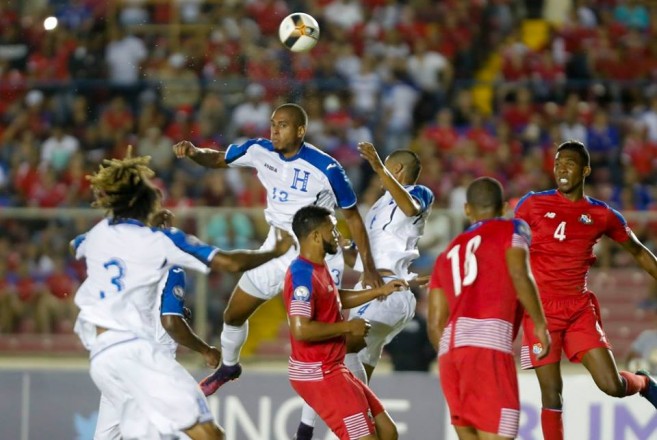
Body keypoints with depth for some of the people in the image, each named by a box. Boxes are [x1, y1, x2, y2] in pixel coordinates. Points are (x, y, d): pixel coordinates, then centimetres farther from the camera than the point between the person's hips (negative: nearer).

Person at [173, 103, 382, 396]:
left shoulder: (326, 168, -22)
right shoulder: (261, 151, -9)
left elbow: (353, 217, -11)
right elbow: (217, 160, 6)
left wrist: (368, 268, -11)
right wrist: (193, 152, -17)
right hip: (277, 248, 6)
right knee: (233, 315, 18)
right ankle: (228, 367, 48)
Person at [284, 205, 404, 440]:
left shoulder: (317, 269, 11)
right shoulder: (303, 275, -20)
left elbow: (336, 299, 32)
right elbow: (301, 330, -29)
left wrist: (379, 292, 25)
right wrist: (348, 327, -19)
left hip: (332, 370, 10)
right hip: (317, 374, -10)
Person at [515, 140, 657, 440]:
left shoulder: (602, 215, 4)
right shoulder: (533, 204, 1)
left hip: (579, 308, 1)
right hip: (541, 309, -1)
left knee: (612, 386, -7)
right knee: (551, 391, -7)